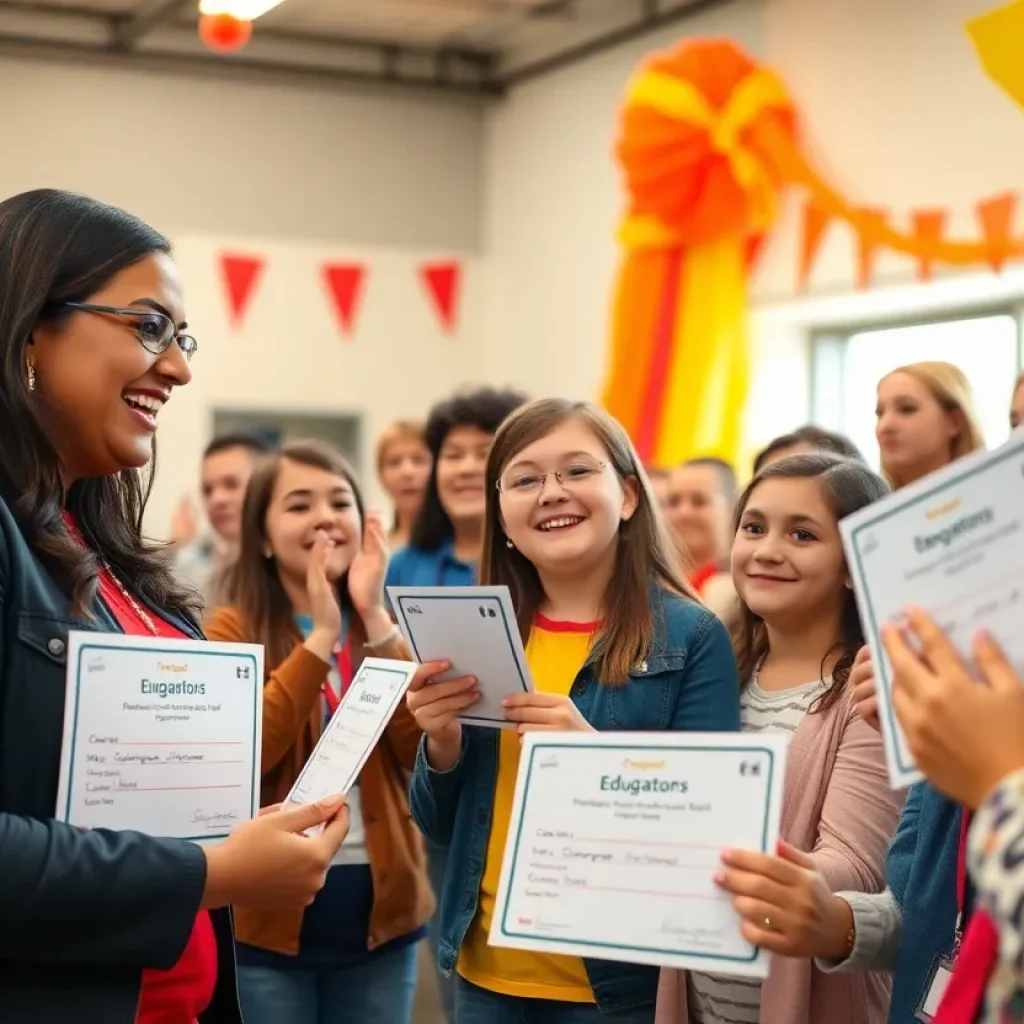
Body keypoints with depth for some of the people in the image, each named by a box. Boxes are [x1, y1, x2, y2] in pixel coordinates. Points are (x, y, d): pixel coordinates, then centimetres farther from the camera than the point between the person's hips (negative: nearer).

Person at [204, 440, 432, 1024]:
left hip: (381, 912, 3)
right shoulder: (231, 630, -3)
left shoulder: (390, 626, 7)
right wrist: (322, 635, -20)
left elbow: (423, 752, -8)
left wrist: (375, 617, -14)